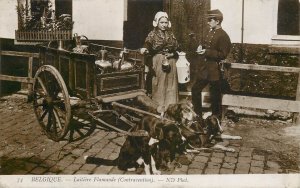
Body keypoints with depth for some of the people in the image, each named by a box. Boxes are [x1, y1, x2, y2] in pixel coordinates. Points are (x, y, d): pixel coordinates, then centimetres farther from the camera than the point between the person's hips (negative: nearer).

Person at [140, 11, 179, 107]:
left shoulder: (170, 34, 14)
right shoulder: (152, 34, 0)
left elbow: (176, 47, 13)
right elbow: (148, 44, -16)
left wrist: (172, 54, -7)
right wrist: (144, 49, -38)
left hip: (170, 62, 4)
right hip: (158, 63, -4)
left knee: (170, 85, 6)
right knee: (159, 85, -5)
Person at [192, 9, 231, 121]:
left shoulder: (223, 36, -14)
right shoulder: (210, 32, 12)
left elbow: (223, 54, -18)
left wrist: (207, 52, -24)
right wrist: (201, 48, 2)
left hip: (214, 71, -9)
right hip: (204, 68, 9)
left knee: (215, 96, 3)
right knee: (195, 90, 13)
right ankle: (197, 115, 27)